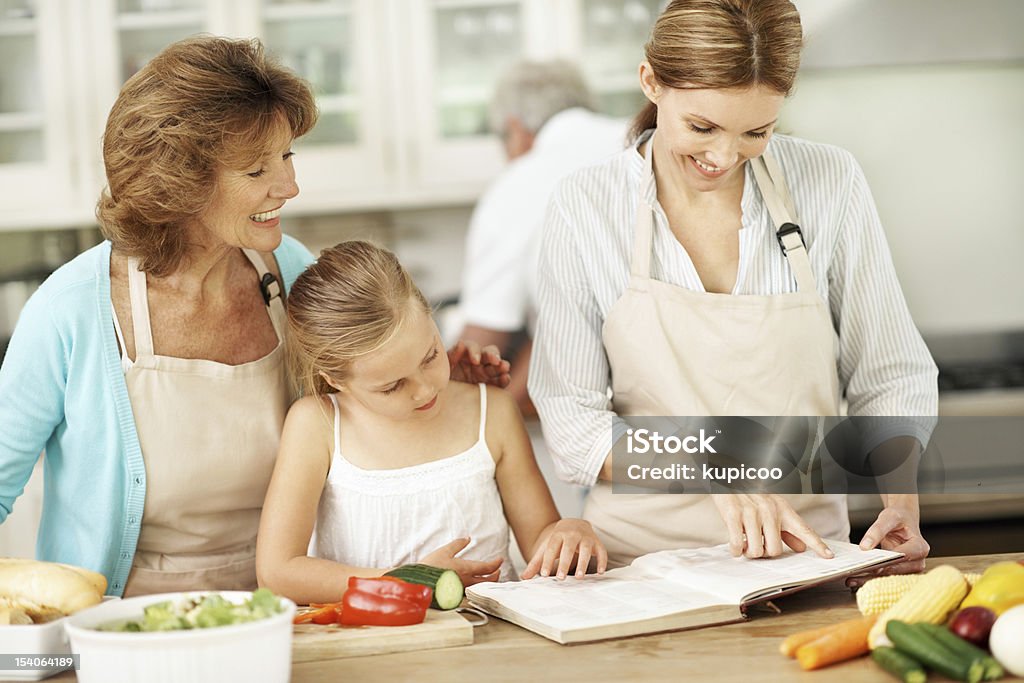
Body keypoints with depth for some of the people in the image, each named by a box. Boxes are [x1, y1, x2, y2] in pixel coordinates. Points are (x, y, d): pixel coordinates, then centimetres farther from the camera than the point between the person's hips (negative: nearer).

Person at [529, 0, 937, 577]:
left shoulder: (831, 184, -1)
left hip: (807, 546, 1)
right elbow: (573, 421, -5)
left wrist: (902, 507, -10)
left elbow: (890, 378, 7)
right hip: (640, 552, -1)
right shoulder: (585, 208, -4)